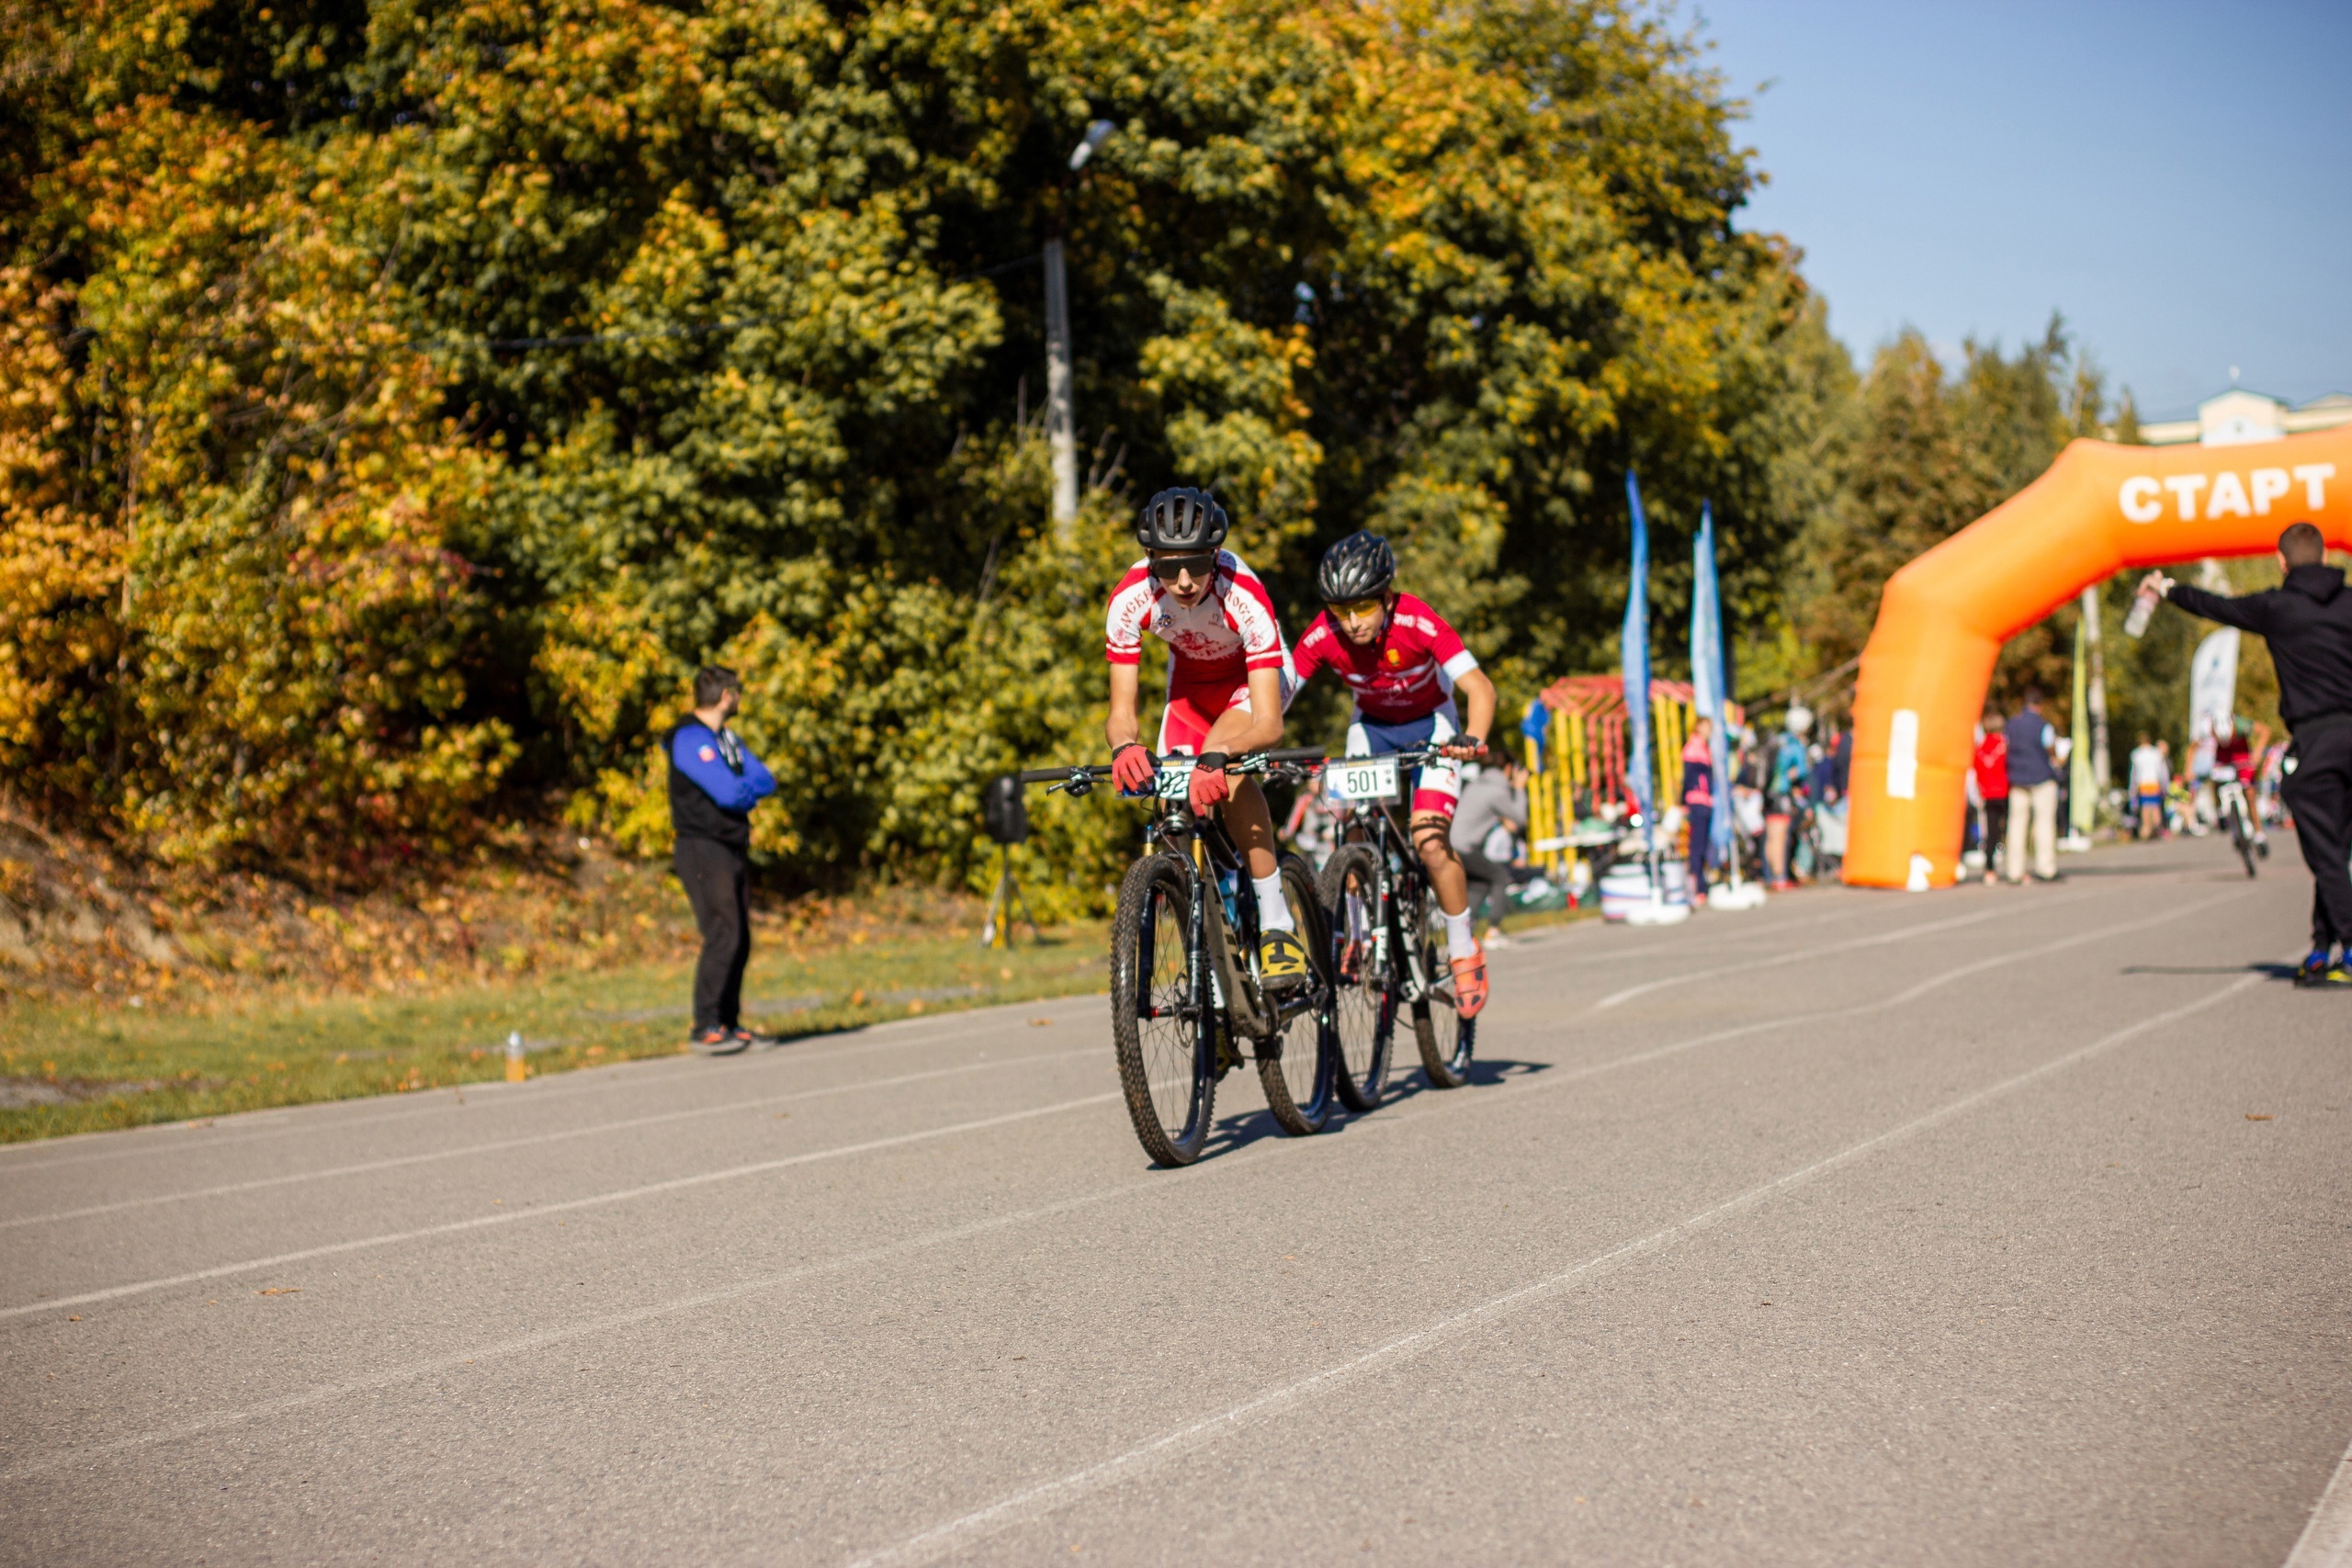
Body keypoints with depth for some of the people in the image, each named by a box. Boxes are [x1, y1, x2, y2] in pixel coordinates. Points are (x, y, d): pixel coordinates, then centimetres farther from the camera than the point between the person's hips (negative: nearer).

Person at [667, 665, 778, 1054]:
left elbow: (766, 781, 11)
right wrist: (750, 789, 1)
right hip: (702, 849, -9)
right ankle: (705, 1029, -13)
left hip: (733, 849, 9)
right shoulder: (690, 738, -11)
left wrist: (740, 789, -8)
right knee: (723, 936, -15)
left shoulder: (726, 738, 19)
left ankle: (729, 1024, 11)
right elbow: (729, 792, -20)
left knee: (739, 939, 6)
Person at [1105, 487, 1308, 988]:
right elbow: (1122, 712, -25)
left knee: (1224, 770, -33)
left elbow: (1269, 724, -40)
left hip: (1255, 679, -4)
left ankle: (1278, 926, -26)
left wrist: (1219, 754, -60)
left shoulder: (1243, 596, -38)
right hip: (1191, 684, 4)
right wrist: (1124, 747, -49)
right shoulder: (1130, 600, -29)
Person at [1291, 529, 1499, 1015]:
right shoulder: (1322, 637, -25)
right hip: (1371, 726, 3)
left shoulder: (1417, 623, -33)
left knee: (1430, 841, -18)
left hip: (1430, 724, -3)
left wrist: (1473, 738, -55)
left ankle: (1464, 951, 1)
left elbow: (1479, 686, -36)